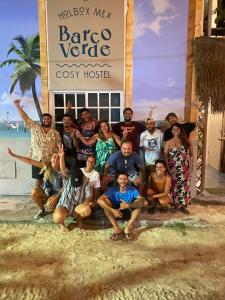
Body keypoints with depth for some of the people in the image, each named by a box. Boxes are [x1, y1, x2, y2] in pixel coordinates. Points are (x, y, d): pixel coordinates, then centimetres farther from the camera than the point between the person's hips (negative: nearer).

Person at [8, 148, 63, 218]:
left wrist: (56, 197, -25)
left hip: (57, 193, -4)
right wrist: (13, 155, -14)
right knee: (35, 192, -23)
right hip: (47, 191, 4)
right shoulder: (46, 166, -14)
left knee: (50, 205, -30)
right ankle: (41, 210, 4)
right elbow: (29, 161, -13)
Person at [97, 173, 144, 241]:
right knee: (105, 200, -26)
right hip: (115, 212, 0)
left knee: (139, 204, -27)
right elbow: (99, 200, -27)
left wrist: (128, 206, -43)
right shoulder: (112, 189, -14)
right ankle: (116, 228, -29)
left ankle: (128, 228, -28)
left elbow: (141, 199, -29)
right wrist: (113, 210, -37)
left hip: (129, 213, 0)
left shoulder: (133, 190, -12)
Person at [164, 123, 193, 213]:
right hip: (173, 170, -2)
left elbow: (191, 155, 7)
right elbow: (165, 156, -4)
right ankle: (173, 205, 19)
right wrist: (168, 168, -11)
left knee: (184, 187, 5)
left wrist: (191, 167, 0)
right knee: (174, 187, 6)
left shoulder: (187, 142, 4)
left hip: (185, 170, 2)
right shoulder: (168, 143, -2)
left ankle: (183, 205, 18)